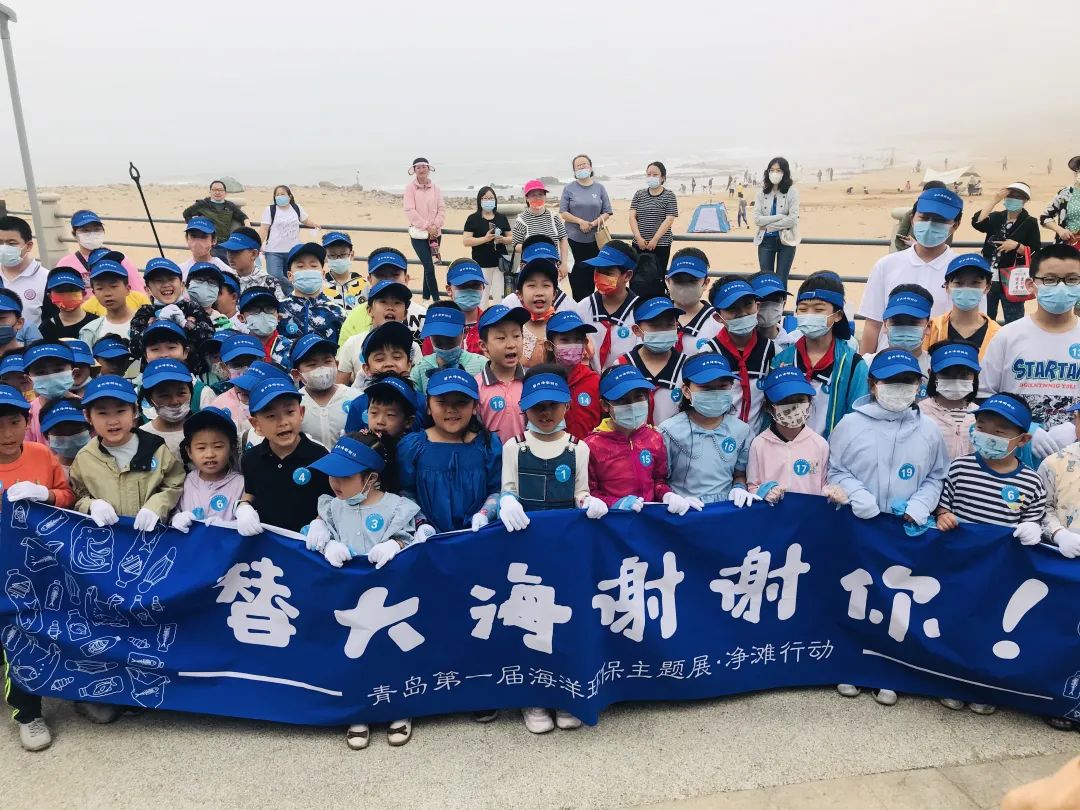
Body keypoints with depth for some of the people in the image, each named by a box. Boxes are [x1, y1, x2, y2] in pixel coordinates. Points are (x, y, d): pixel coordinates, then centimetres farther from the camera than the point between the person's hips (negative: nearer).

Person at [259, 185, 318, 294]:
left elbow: (306, 219, 24)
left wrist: (314, 224, 5)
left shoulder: (297, 208, 7)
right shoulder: (270, 210, -2)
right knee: (275, 277, -16)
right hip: (274, 251, -3)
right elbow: (264, 229, -6)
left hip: (293, 251, 3)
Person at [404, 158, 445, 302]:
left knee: (428, 265, 11)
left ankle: (426, 297, 22)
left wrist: (435, 226, -11)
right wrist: (426, 226, -14)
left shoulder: (435, 188, 6)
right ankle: (436, 300, -9)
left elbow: (442, 208, 4)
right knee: (429, 267, -11)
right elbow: (410, 210, -9)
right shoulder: (410, 187, -3)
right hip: (418, 233, -4)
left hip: (435, 232, 4)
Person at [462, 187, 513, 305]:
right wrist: (485, 239, -18)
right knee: (481, 297, -2)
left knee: (500, 296, 6)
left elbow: (511, 238, 13)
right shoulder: (473, 219, 0)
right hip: (481, 265, -3)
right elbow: (466, 241, -7)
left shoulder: (502, 218, 10)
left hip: (500, 264, 3)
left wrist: (503, 239, -10)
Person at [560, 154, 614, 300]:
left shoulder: (599, 187, 5)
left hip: (595, 239, 1)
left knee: (591, 273, 5)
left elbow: (607, 212, 5)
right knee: (577, 273, 0)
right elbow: (563, 213, -1)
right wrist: (580, 221, -14)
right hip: (574, 239, -1)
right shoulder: (569, 188, 2)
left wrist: (595, 222, -13)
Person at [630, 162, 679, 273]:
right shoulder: (639, 194, 10)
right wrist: (638, 238, -9)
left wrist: (654, 240, -14)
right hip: (639, 244, 3)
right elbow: (632, 216, 4)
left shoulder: (669, 195, 1)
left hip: (660, 245, -3)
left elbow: (669, 220, -7)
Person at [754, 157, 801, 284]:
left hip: (786, 240, -2)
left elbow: (793, 219, -13)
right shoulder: (762, 193, 4)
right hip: (765, 240, 2)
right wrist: (780, 217, -13)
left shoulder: (792, 192, -3)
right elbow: (757, 219, -6)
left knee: (781, 281, 0)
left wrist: (768, 226, -10)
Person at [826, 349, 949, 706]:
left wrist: (919, 506, -9)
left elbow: (937, 477, 6)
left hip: (906, 531, 2)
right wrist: (858, 497, -16)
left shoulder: (928, 429, 2)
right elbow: (834, 471, -2)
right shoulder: (851, 424, -5)